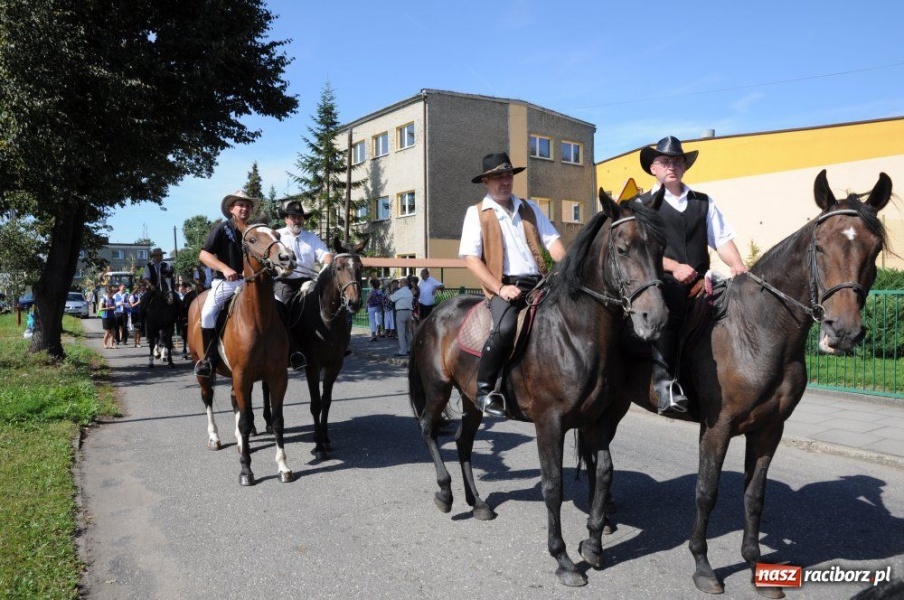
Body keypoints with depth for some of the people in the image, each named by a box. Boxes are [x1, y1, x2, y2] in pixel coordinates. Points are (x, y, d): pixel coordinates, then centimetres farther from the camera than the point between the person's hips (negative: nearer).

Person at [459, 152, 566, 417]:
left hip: (539, 283, 5)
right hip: (505, 286, -5)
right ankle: (484, 391, -15)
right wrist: (500, 288, -14)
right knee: (505, 328, -32)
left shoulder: (530, 208, 20)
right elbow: (470, 258, -2)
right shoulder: (477, 213, 7)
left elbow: (553, 241, 12)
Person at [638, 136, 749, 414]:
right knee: (665, 310, -36)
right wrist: (675, 267, -16)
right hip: (662, 281, -5)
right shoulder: (643, 204, 11)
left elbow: (722, 239, 16)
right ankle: (665, 385, -34)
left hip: (700, 282, 5)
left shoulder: (703, 202, 23)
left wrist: (737, 265, -4)